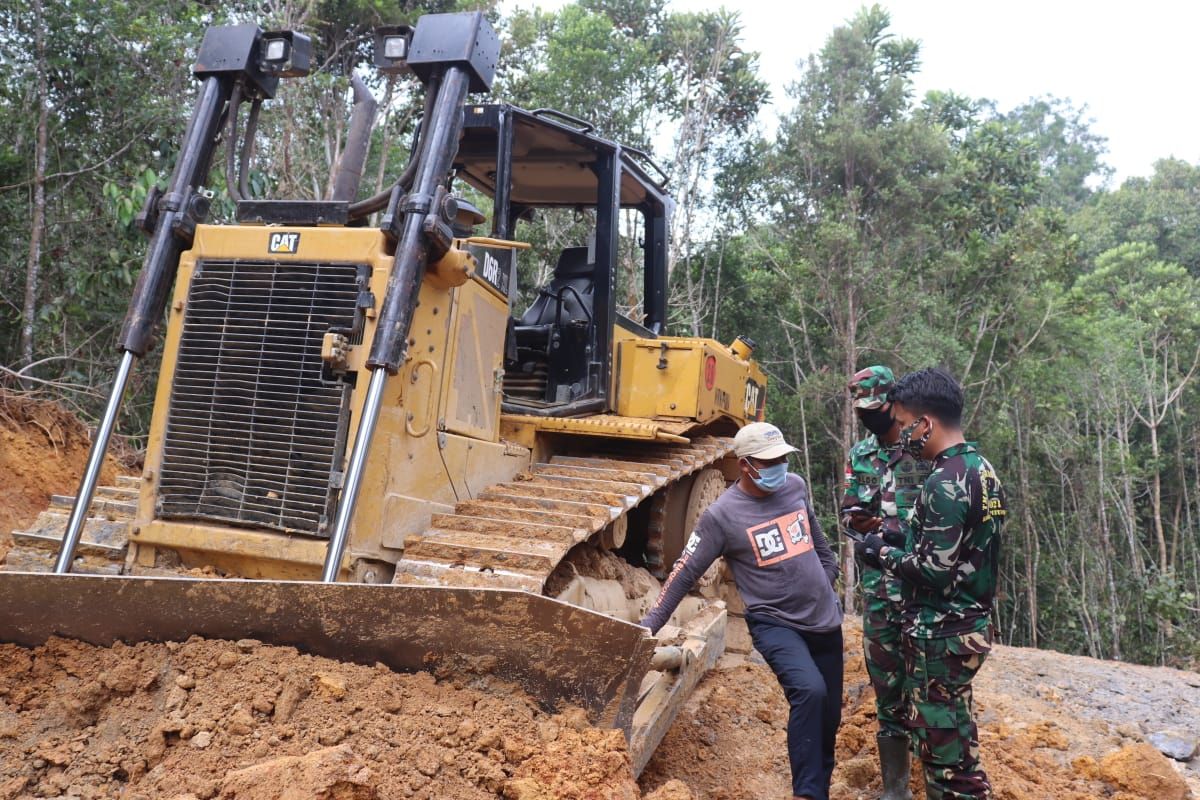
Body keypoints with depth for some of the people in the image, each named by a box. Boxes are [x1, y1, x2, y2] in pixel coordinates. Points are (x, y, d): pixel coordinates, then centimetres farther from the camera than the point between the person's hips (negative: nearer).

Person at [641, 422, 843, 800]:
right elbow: (685, 572, -14)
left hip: (825, 620, 6)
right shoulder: (722, 515, -16)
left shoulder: (796, 486, 0)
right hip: (775, 623, -6)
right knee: (809, 691, -29)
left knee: (829, 714, 12)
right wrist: (650, 624, -17)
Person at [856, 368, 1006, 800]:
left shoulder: (946, 482, -22)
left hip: (941, 633, -10)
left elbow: (933, 570, -24)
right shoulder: (981, 468, 8)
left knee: (941, 742, 2)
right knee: (957, 735, 21)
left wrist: (883, 552, -9)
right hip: (971, 623, 10)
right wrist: (901, 546, 15)